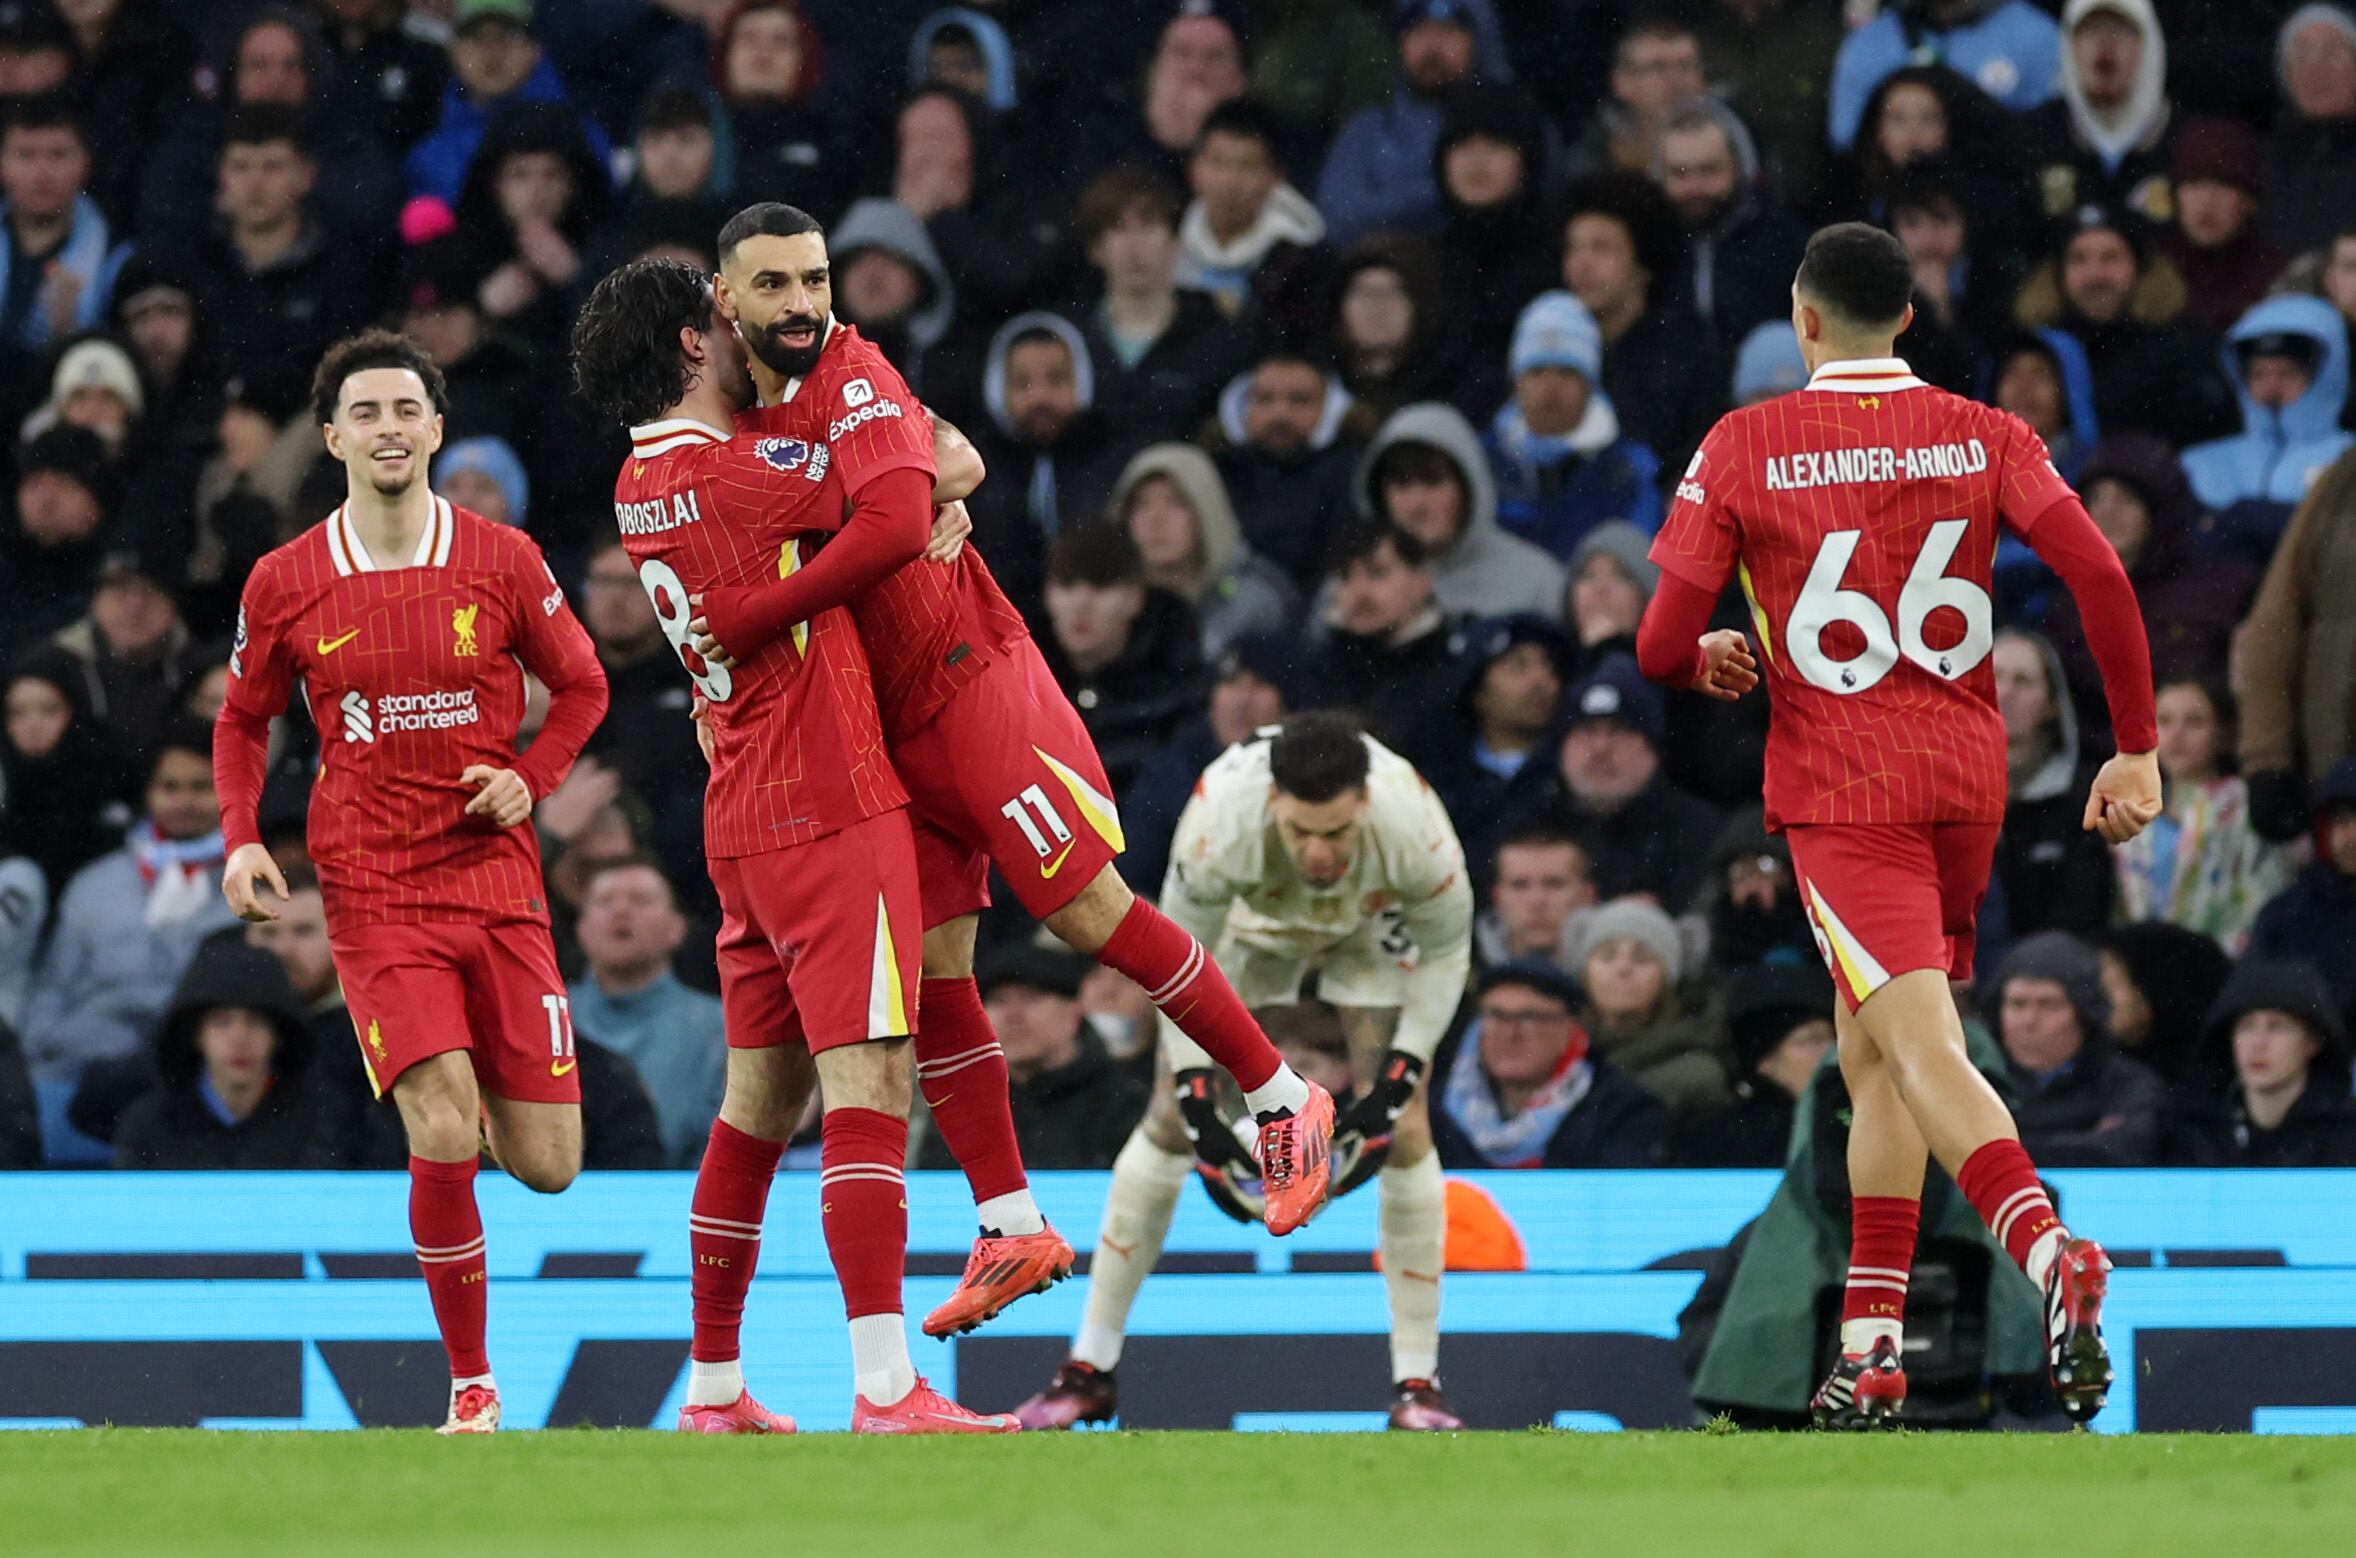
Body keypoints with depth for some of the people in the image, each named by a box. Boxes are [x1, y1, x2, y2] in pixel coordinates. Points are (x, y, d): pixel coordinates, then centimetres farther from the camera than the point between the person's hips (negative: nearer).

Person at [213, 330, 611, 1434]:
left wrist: (530, 779, -5)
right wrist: (241, 840, -2)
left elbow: (580, 686, 13)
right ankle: (471, 1387, -5)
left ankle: (486, 1106, 39)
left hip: (498, 879, 2)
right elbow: (243, 722, 14)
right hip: (375, 895, -2)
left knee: (546, 1167, 1)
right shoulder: (284, 585, 1)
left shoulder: (503, 561, 1)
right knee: (443, 1138, -19)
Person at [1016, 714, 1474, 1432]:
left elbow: (1445, 953, -20)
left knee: (1404, 1129, -14)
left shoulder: (1416, 827, -40)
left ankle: (1417, 1384, -5)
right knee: (1168, 1120, -6)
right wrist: (1196, 1097, -32)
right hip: (1252, 921, 0)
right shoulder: (1220, 819, -42)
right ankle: (1088, 1371, 4)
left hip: (1378, 926, 0)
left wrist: (1396, 1085, -27)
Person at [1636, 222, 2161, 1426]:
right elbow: (2099, 574, -9)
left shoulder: (1743, 451, -2)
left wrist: (1709, 662, 21)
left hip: (1838, 793, -4)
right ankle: (1870, 1349, 17)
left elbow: (1660, 649, -3)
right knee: (1871, 1050, 18)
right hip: (1967, 782, 4)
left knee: (1924, 1050, -15)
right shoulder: (1984, 437, 4)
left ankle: (2050, 1252, -42)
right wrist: (2137, 750, -3)